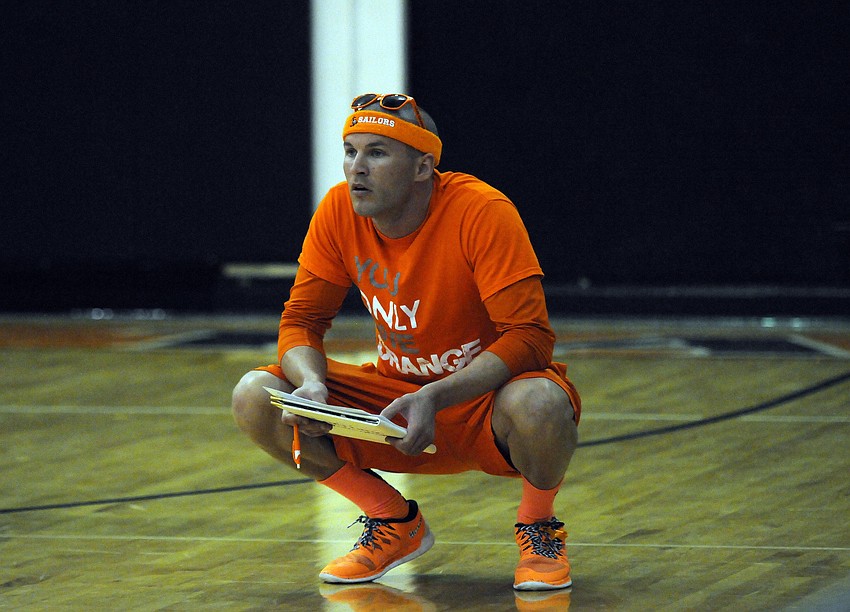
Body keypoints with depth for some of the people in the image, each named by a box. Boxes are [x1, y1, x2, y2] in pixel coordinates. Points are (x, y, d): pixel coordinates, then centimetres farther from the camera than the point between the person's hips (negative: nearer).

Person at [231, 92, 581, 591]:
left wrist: (434, 398, -37)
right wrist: (311, 382, -25)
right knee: (255, 398, -14)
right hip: (396, 398, 5)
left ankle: (539, 526, -4)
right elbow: (301, 320, -1)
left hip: (484, 398, -5)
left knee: (537, 405, -40)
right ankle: (396, 523, 6)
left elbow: (529, 337, -26)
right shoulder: (338, 212, -8)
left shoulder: (483, 212, -23)